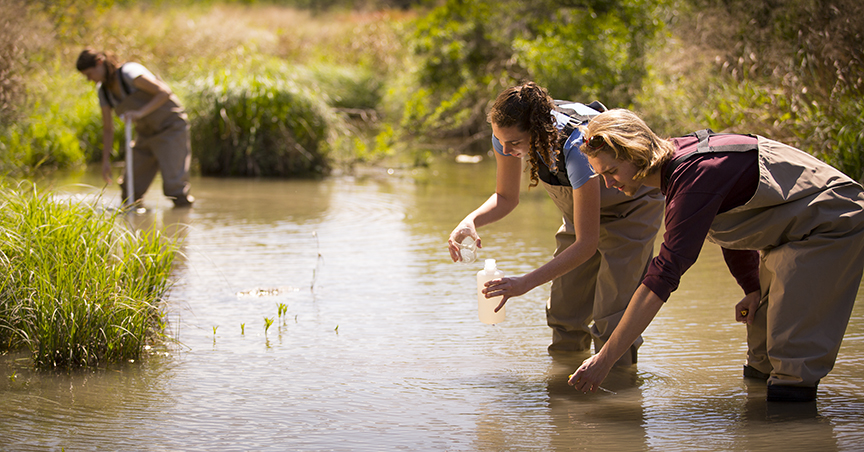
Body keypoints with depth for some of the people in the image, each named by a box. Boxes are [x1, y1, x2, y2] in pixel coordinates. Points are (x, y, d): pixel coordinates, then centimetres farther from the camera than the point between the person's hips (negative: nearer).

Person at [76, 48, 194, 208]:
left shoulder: (129, 72, -21)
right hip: (146, 133, 7)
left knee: (174, 187, -17)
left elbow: (164, 92, -27)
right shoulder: (103, 90, 1)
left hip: (170, 128, -7)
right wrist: (106, 161, 2)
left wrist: (140, 112, -37)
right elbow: (108, 129, 7)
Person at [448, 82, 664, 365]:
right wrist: (471, 221, -27)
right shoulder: (508, 133, -25)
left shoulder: (575, 147, -42)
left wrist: (526, 283, -42)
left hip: (632, 206, -6)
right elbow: (506, 197, -6)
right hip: (583, 207, 6)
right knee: (565, 311, 4)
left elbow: (586, 244, -36)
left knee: (612, 318, -14)